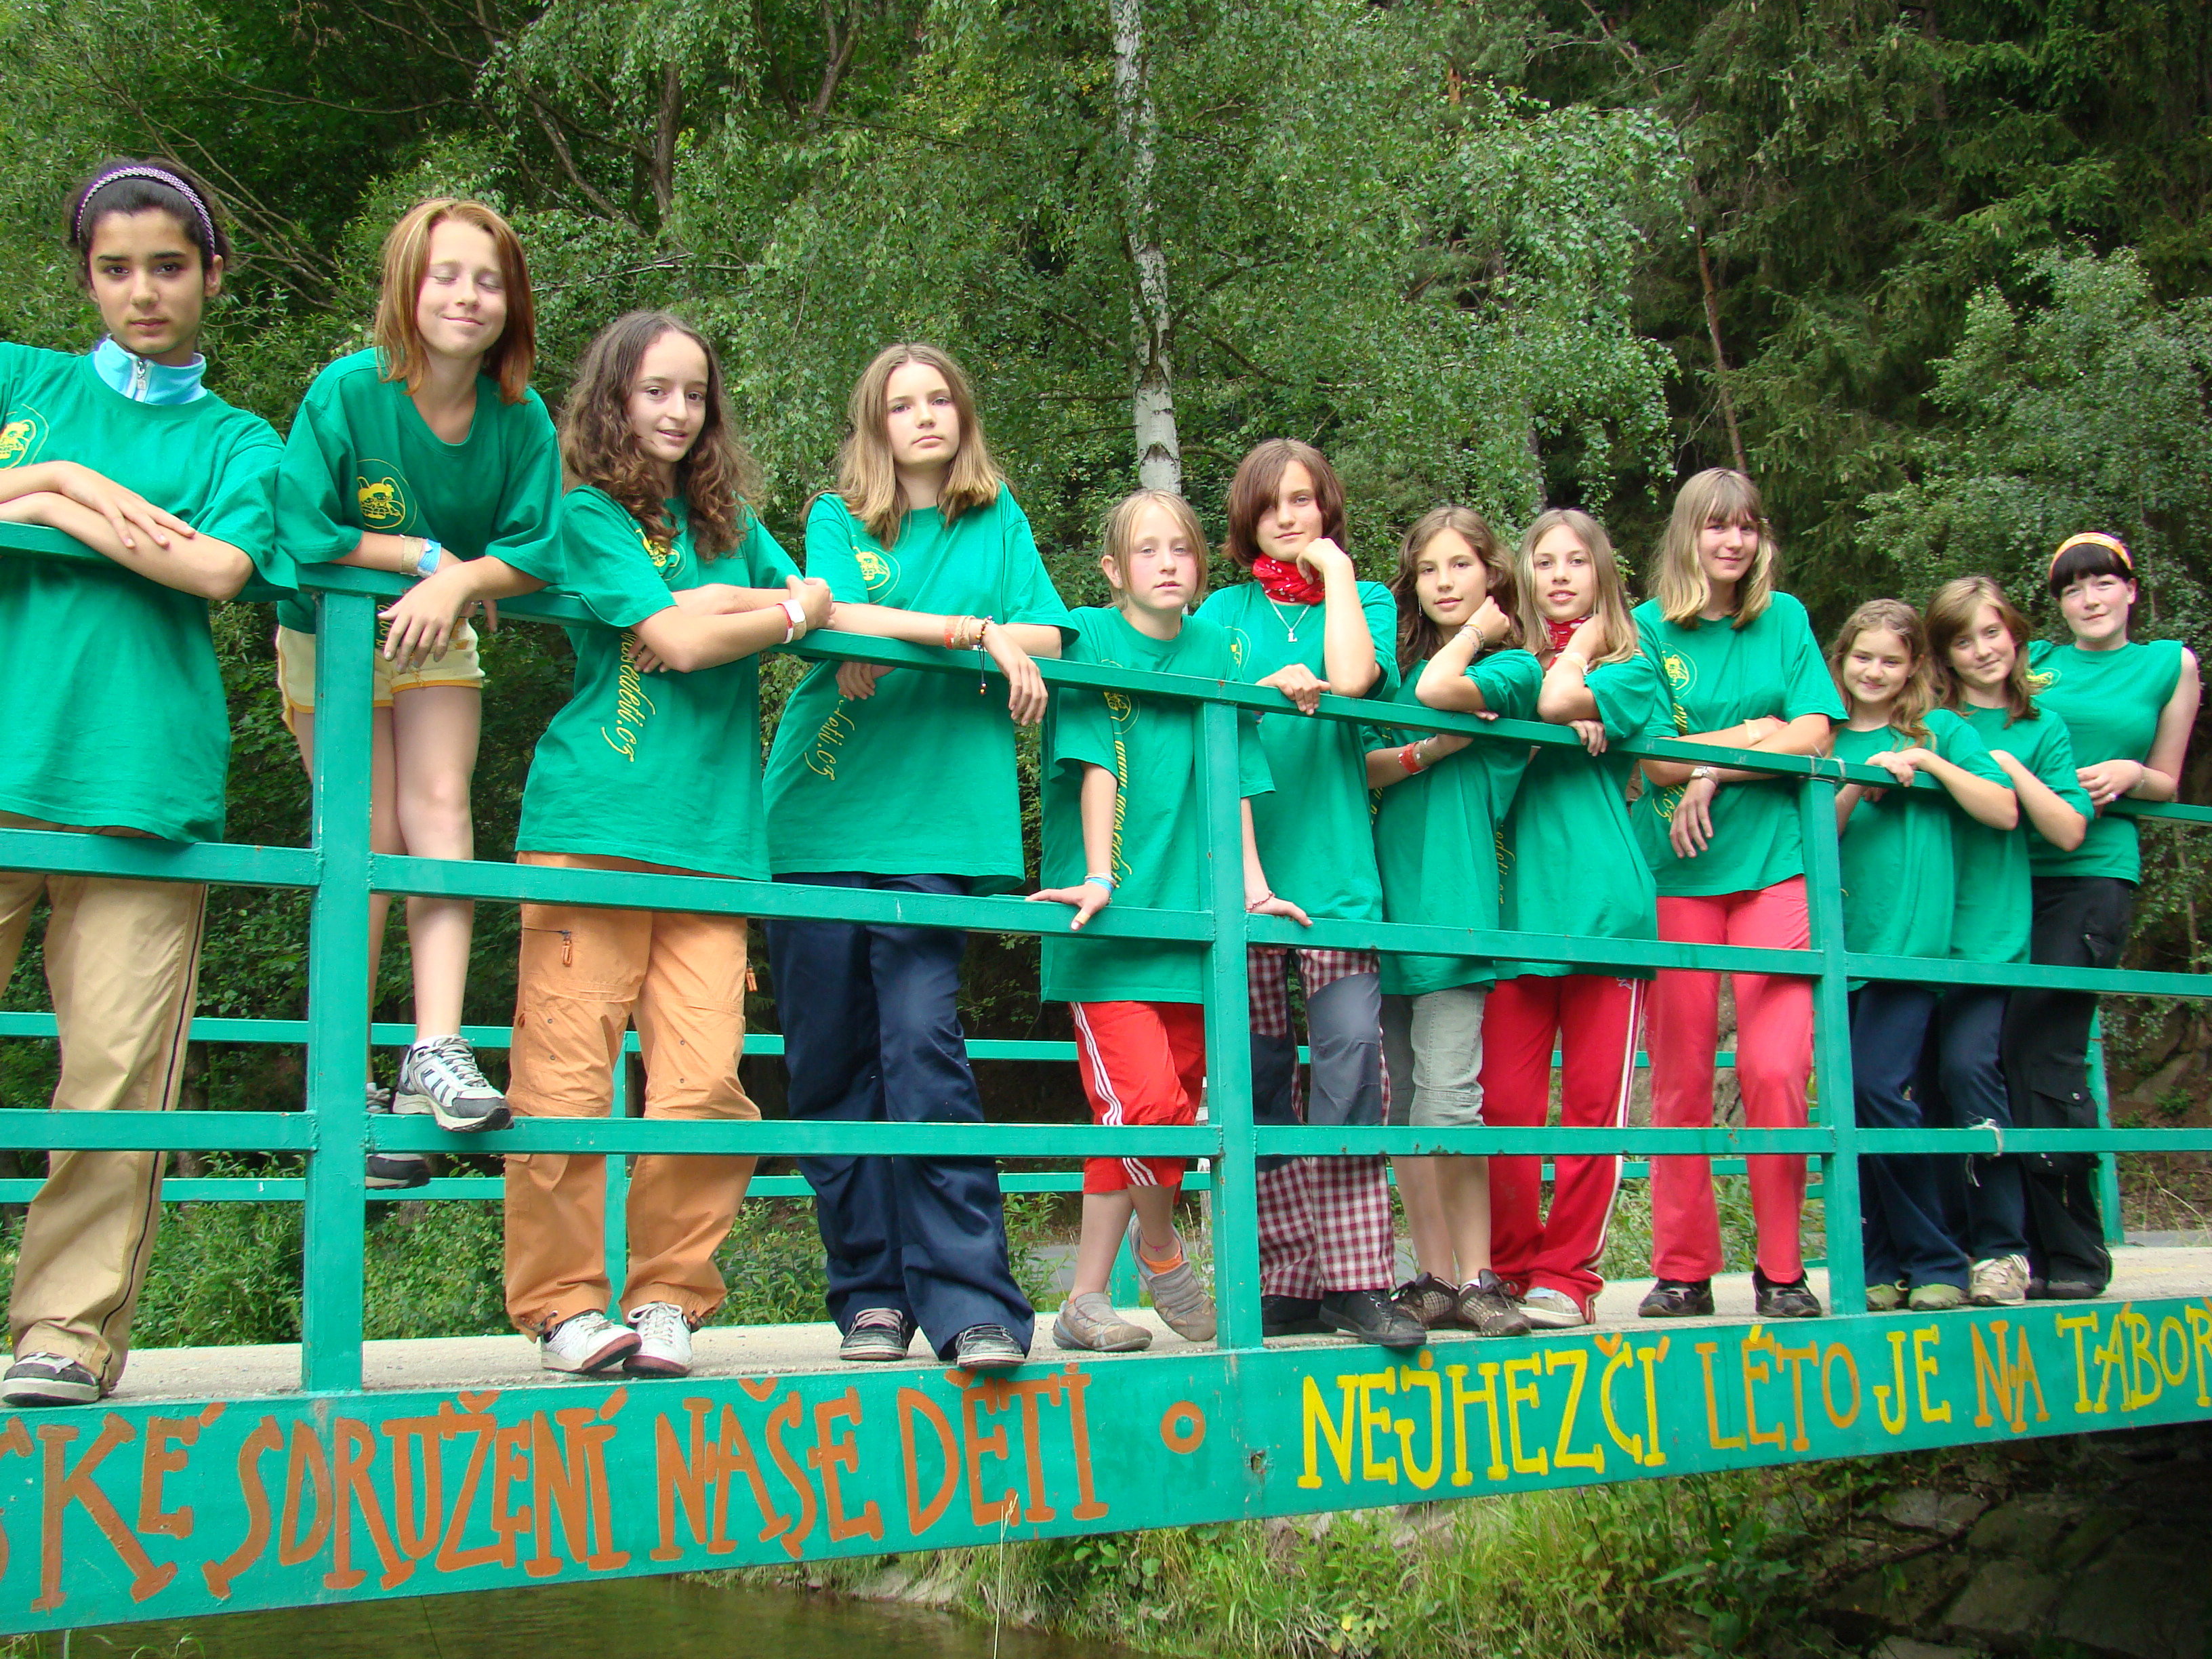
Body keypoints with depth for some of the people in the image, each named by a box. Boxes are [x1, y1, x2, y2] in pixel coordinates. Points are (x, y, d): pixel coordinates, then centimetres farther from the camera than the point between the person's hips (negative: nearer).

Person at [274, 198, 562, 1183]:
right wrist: (428, 553, -23)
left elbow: (535, 547, -13)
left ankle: (437, 1050, -17)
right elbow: (300, 531, -27)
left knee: (440, 809, -15)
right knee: (369, 840, -5)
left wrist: (460, 581, -30)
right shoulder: (346, 392, -23)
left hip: (438, 636, 3)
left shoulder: (521, 418, -13)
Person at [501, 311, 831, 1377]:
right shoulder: (587, 511, 3)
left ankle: (669, 1299, 9)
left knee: (703, 1083, -4)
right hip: (593, 821, -4)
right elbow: (678, 640, -7)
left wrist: (720, 605, -2)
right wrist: (794, 612, 7)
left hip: (711, 837, 4)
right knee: (566, 1080, -3)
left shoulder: (728, 521, 21)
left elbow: (822, 602, 13)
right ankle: (561, 1307, 9)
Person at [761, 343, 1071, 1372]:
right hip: (821, 822, 1)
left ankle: (972, 1303, -18)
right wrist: (976, 631, -6)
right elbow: (835, 620, -6)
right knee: (831, 1065, 0)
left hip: (937, 829, -1)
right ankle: (871, 1292, 10)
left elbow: (1048, 637, 4)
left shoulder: (997, 520, 18)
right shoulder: (836, 518, 13)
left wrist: (889, 639, -4)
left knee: (922, 1045, -16)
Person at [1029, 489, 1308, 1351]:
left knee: (1151, 1115, 3)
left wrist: (1251, 881, 2)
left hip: (1188, 911, 5)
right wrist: (1098, 876, -15)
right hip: (1111, 914, -5)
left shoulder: (1215, 652, 14)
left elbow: (1231, 778, 11)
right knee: (1146, 1103, -16)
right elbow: (1097, 764, -7)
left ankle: (1085, 1300, 16)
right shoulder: (1091, 636, 1)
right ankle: (1162, 1250, 12)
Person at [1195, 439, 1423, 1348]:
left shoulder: (1365, 599, 15)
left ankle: (1355, 1281, -12)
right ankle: (1289, 1282, 8)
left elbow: (1352, 680, -7)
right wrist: (1268, 689, -12)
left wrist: (1335, 569, 3)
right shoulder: (1224, 611, 17)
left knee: (1350, 1059, -16)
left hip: (1336, 865, -1)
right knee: (1260, 1082, 1)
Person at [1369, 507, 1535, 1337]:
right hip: (1389, 892, 5)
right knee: (1403, 1106, 4)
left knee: (1448, 1097, -12)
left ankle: (1477, 1276, -3)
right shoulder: (1401, 664, 19)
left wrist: (1477, 632, 2)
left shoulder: (1514, 667, 4)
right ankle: (1435, 1277, 10)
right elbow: (1363, 769, 8)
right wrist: (1427, 752, -10)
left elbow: (1437, 692, -16)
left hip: (1455, 895, -5)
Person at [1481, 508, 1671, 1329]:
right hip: (1519, 910, 2)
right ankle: (1510, 1269, 11)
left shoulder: (1632, 668, 10)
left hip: (1605, 905, -1)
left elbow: (1557, 699, -11)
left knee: (1594, 1101, 0)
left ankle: (1566, 1275, 8)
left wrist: (1584, 639, 7)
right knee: (1505, 1103, -3)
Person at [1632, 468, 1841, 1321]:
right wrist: (1753, 733, -5)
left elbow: (1815, 735, 1)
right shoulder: (1647, 626, 6)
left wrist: (1713, 769, -8)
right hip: (1675, 876, -1)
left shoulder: (1784, 619, 11)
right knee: (1679, 1080, 2)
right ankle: (1683, 1270, 11)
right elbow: (1654, 756, -3)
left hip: (1775, 865, 1)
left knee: (1775, 1070, -9)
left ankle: (1782, 1271, 3)